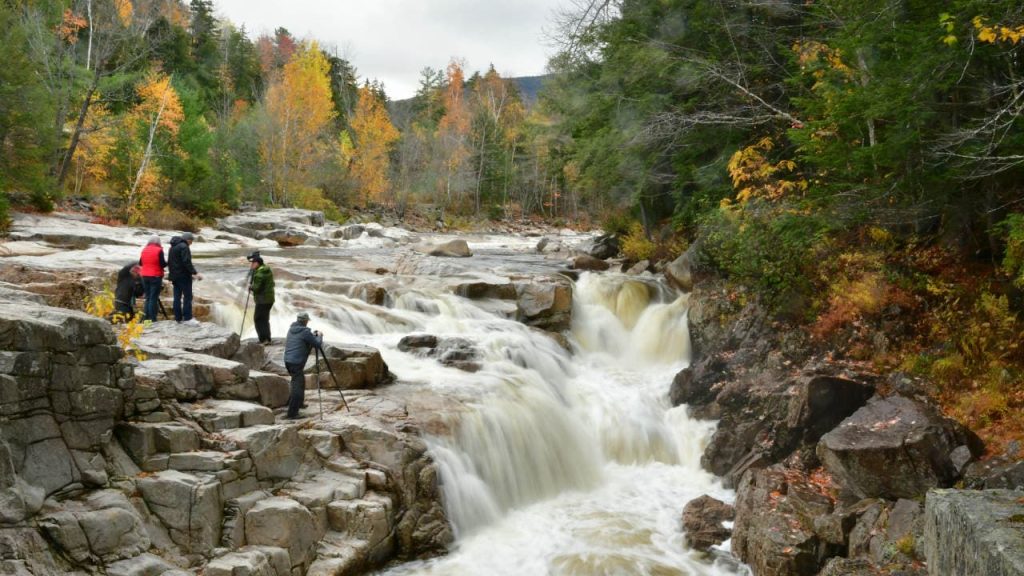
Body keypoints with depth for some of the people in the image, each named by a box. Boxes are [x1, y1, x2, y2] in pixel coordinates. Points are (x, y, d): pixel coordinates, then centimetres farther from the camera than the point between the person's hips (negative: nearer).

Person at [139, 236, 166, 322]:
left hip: (145, 276, 5)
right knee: (154, 298, -3)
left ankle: (146, 317, 12)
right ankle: (152, 318, -5)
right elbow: (163, 264, -15)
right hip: (155, 276, -5)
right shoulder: (159, 250, -11)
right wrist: (167, 263, 6)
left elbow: (140, 263, 15)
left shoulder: (144, 250, 7)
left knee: (148, 297, 13)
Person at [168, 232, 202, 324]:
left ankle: (178, 318, 11)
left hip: (174, 275, 9)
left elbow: (169, 262, 24)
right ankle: (187, 318, -9)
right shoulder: (184, 247, -12)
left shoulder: (172, 247, 18)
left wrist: (171, 276, 29)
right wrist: (195, 273, -23)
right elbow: (187, 262, -22)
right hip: (183, 275, -9)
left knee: (177, 297, 10)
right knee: (187, 296, -6)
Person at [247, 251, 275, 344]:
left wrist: (250, 286, -1)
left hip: (262, 300, -10)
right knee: (265, 319, 18)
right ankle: (267, 339, 23)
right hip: (270, 299, 10)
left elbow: (257, 287, -23)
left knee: (258, 319, -4)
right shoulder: (267, 270, 11)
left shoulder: (259, 273, -18)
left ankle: (263, 339, -7)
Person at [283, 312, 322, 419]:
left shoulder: (291, 329, 11)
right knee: (297, 386, -8)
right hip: (296, 362, -9)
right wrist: (319, 336, 11)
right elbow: (317, 344, -7)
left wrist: (312, 335, 26)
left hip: (288, 360, 9)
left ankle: (298, 403, 40)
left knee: (300, 382, 27)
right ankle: (292, 413, -11)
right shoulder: (305, 332, -13)